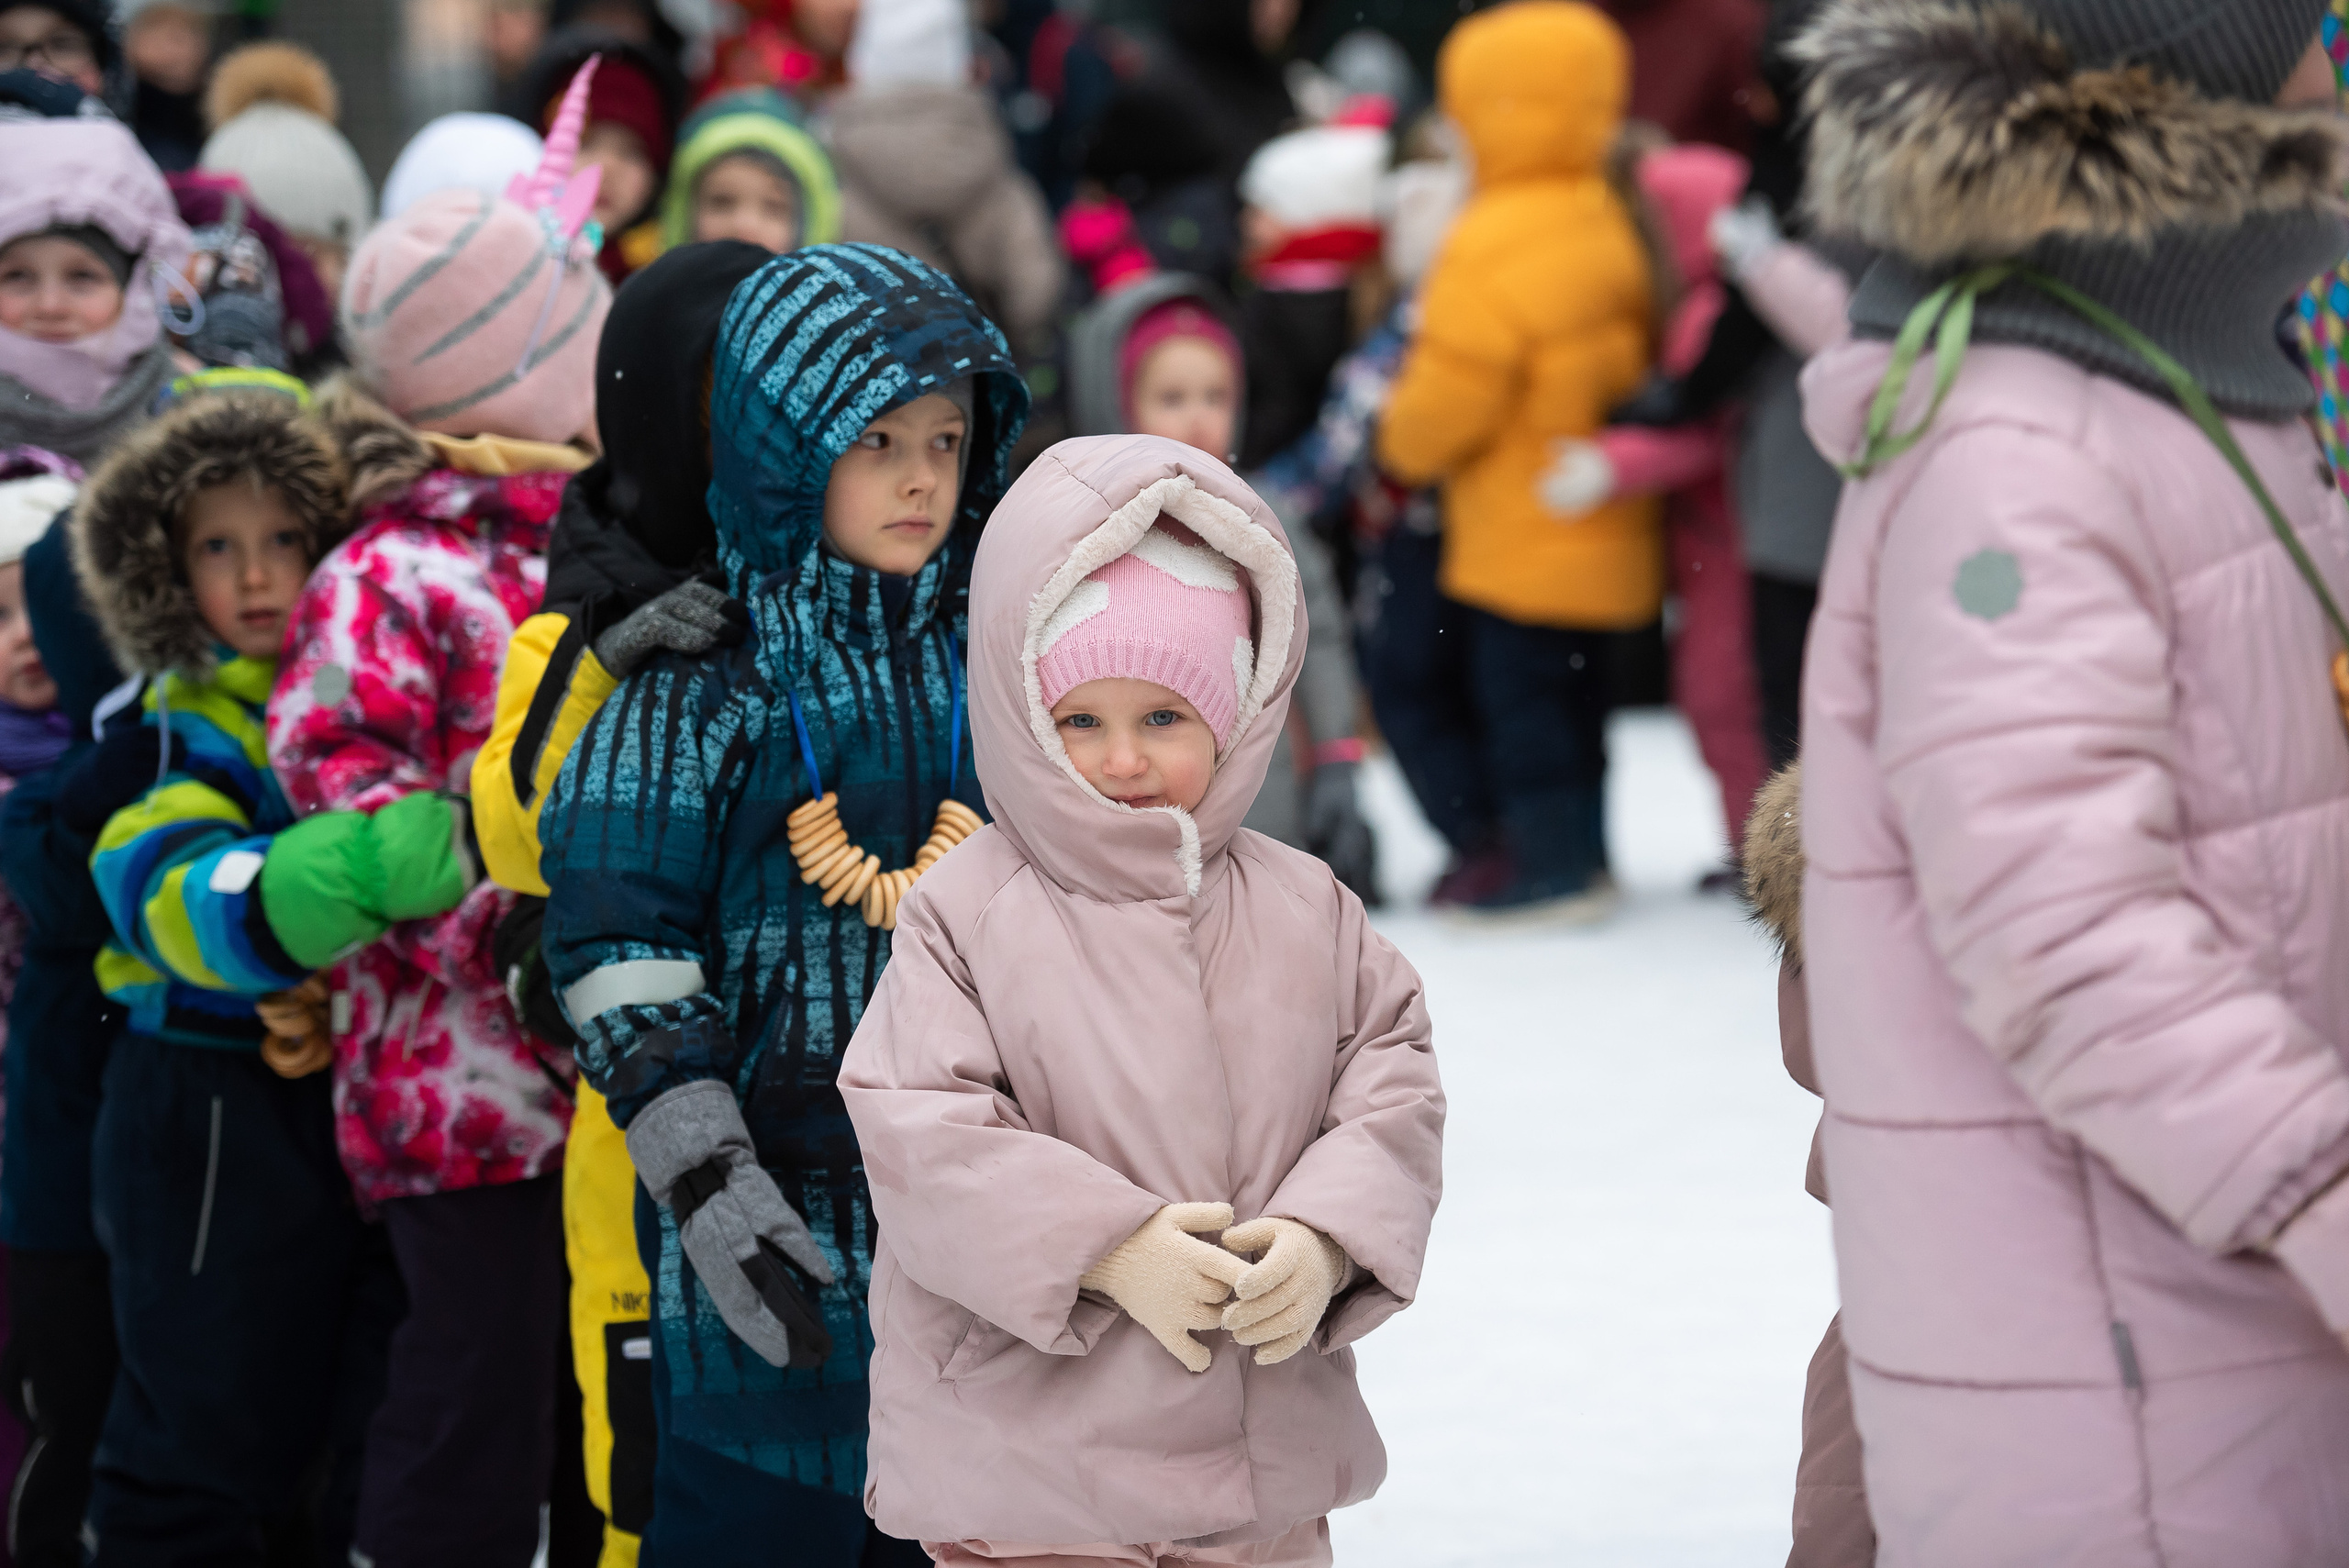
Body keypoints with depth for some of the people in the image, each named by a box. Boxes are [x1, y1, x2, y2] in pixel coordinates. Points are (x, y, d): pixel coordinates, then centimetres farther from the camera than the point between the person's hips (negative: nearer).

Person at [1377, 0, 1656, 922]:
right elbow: (1634, 365, 15)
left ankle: (1555, 865, 0)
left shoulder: (1496, 243, -21)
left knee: (1520, 698, -1)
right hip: (1600, 532, 9)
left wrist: (1399, 445, 0)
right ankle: (1580, 854, 25)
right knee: (1570, 695, 18)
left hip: (1522, 536, -9)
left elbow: (1449, 392, -18)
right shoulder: (1611, 221, 7)